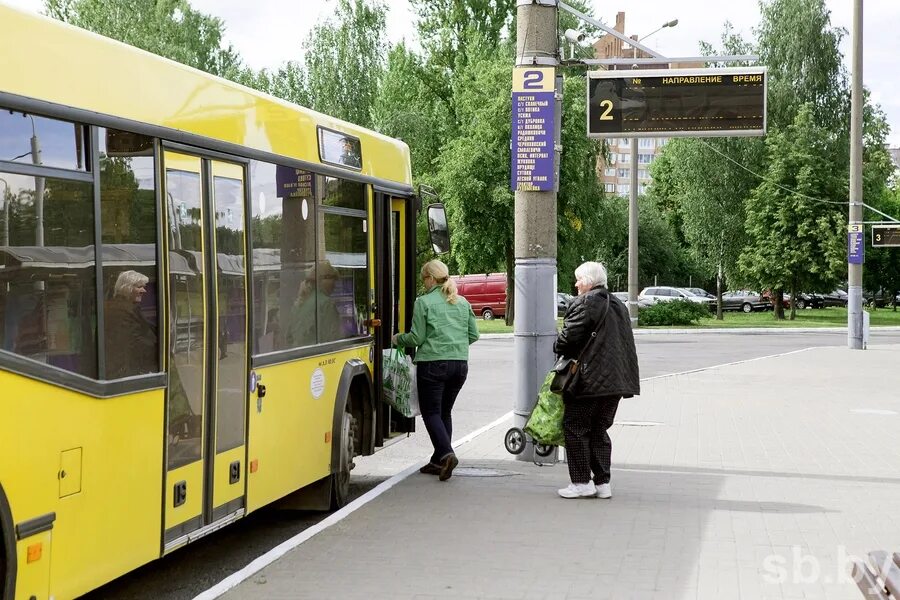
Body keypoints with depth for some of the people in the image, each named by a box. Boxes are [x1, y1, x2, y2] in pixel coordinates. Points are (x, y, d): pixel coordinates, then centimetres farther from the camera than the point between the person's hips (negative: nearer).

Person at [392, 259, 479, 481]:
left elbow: (416, 338, -7)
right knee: (444, 411, 16)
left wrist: (398, 339, 11)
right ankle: (439, 461, 18)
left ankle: (446, 454, -19)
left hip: (433, 364, -6)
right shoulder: (462, 302, 10)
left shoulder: (424, 302, -6)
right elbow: (473, 335, 11)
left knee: (431, 412, 1)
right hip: (460, 363, 6)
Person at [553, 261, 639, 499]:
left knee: (575, 428, 1)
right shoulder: (618, 305, 15)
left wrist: (559, 349, 7)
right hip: (615, 379, 8)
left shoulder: (584, 303, -11)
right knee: (599, 430, 13)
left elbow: (569, 337, -14)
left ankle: (581, 482, 0)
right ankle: (602, 483, 13)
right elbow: (624, 342, 19)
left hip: (589, 379, -8)